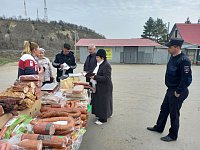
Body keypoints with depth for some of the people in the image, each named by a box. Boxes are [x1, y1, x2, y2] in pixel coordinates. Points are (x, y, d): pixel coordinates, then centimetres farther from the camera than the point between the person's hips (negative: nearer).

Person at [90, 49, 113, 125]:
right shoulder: (98, 64, 9)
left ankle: (103, 118, 16)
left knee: (103, 102, 1)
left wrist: (95, 77, -24)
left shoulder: (106, 65, -19)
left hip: (104, 87, -9)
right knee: (98, 101, 17)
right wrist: (92, 75, 3)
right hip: (99, 87, 9)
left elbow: (106, 78, -24)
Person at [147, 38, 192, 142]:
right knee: (164, 109, 20)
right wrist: (171, 89, 15)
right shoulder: (173, 57, 6)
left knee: (174, 113, 5)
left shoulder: (184, 60, -22)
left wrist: (178, 92, -18)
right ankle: (159, 127, 38)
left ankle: (173, 135, 24)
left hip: (177, 91, -9)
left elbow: (185, 78, -23)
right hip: (170, 89, 9)